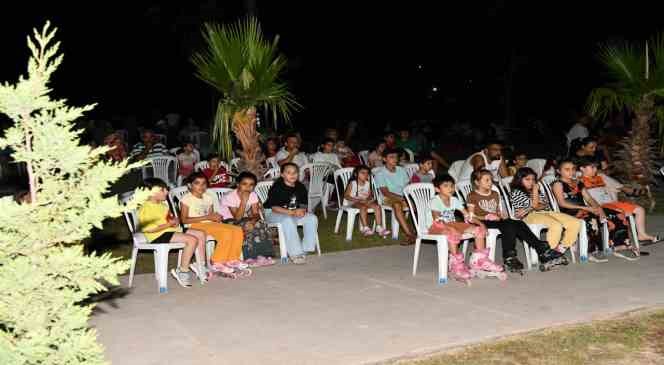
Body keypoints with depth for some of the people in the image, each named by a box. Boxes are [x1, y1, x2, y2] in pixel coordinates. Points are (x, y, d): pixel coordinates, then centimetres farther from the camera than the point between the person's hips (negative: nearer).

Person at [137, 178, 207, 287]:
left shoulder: (163, 205, 19)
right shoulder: (146, 208, -13)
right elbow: (147, 228, -23)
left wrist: (175, 220, 7)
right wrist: (168, 224, -17)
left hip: (171, 230, 10)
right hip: (158, 235, -10)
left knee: (201, 234, 1)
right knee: (192, 240, -26)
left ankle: (201, 267, 4)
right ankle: (183, 271, -14)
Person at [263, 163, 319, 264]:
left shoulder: (300, 187, 1)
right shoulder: (277, 187, -17)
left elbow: (304, 205, 4)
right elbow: (274, 207, -22)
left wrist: (301, 210, -22)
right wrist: (291, 212, -31)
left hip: (294, 212, 6)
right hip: (273, 214, -6)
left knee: (312, 218, -14)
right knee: (288, 220, -37)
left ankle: (305, 249, -9)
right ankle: (295, 254, -33)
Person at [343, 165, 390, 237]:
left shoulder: (367, 183, 11)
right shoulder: (352, 183, -4)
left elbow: (370, 194, 17)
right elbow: (346, 196, -7)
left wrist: (369, 198, -10)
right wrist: (358, 200, -18)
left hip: (365, 201, 5)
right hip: (353, 202, -5)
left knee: (377, 206, -20)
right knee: (363, 207, -37)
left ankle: (379, 227, -22)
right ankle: (365, 228, -38)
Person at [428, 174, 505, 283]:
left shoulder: (454, 200, 8)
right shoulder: (435, 201, -11)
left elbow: (467, 215, 4)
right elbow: (437, 220, -24)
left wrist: (480, 223, -10)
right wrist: (450, 228, -39)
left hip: (453, 225, 7)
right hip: (438, 227, -7)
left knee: (479, 229, -5)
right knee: (453, 233, -40)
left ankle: (480, 260, 4)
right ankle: (456, 264, -29)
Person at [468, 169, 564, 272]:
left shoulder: (495, 194, 26)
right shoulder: (472, 196, 5)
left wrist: (502, 215, 1)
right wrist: (485, 217, -17)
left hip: (497, 220, 6)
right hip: (483, 222, -6)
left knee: (519, 224, -22)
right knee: (508, 225, -33)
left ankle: (541, 249, -28)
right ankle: (509, 257, -37)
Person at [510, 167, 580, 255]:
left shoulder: (538, 191, 25)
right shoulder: (517, 192, 2)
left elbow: (546, 205, 8)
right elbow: (534, 205, -7)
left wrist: (529, 209, -8)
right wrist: (535, 190, 0)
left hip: (545, 212, 8)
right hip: (530, 216, -8)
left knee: (576, 223, -11)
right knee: (556, 225, -36)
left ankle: (561, 248, -9)